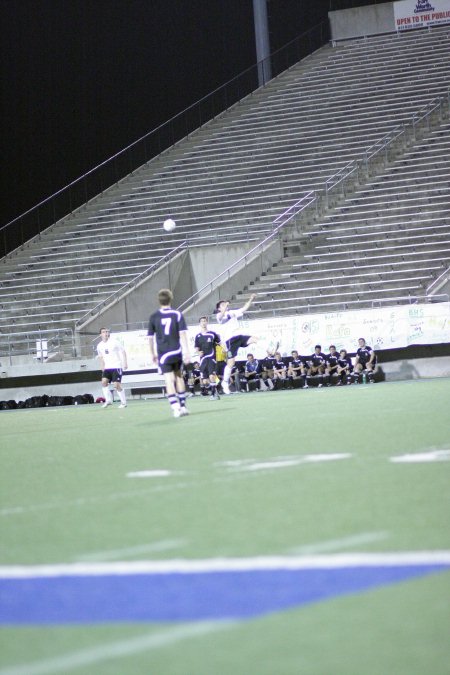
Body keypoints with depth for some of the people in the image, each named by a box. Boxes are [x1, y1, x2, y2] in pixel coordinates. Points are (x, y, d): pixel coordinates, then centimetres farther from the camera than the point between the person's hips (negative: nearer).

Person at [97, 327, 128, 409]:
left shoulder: (114, 342, -6)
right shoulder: (100, 346, 8)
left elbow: (123, 352, 0)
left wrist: (125, 363, -7)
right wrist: (103, 366, 9)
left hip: (116, 367, -5)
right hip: (107, 368, 5)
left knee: (117, 385, -11)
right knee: (104, 382, -15)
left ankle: (123, 402, 2)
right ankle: (108, 400, -6)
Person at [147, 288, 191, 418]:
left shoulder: (154, 317, 0)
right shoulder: (177, 315, -2)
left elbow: (150, 337, 5)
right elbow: (183, 334, -7)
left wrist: (152, 354, 16)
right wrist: (186, 352, -7)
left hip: (163, 353, -1)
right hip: (177, 352, 1)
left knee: (169, 380, -5)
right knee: (179, 377, 18)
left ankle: (176, 407, -18)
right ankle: (183, 406, 23)